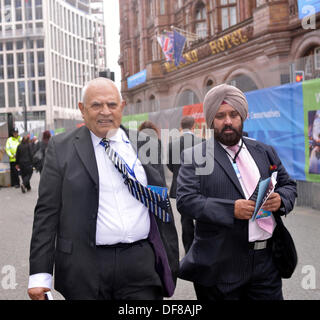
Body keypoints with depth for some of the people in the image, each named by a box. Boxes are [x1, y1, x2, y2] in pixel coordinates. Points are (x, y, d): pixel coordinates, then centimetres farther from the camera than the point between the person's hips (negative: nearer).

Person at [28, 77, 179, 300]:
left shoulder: (143, 145, 7)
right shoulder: (62, 148, 0)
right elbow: (47, 212, -2)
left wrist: (171, 260, 11)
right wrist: (40, 275, -7)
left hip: (142, 263, 2)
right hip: (86, 268, -2)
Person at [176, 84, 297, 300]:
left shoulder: (265, 151, 13)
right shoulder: (195, 156, -2)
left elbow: (289, 185, 18)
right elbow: (185, 200, -12)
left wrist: (280, 199, -7)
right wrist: (231, 210, -22)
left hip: (267, 260, 4)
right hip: (221, 265, -3)